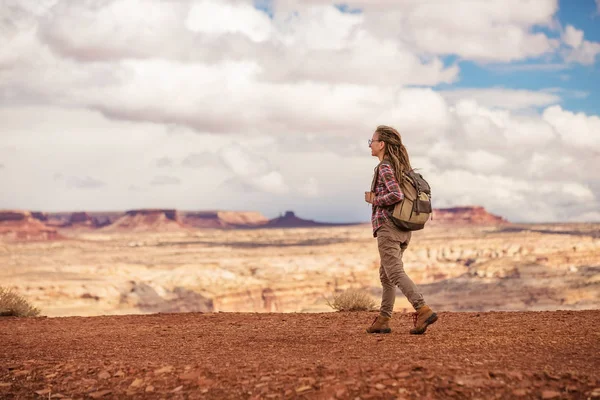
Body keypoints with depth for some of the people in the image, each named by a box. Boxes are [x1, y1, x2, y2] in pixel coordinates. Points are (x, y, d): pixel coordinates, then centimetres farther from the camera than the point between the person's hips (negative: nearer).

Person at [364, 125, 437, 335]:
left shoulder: (385, 167, -11)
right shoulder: (401, 166, 15)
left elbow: (396, 195, -25)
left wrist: (374, 199, -10)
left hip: (388, 226, -9)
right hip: (403, 228, 9)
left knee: (395, 273, -12)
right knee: (385, 274, 14)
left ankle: (424, 310, -23)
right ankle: (383, 320, 17)